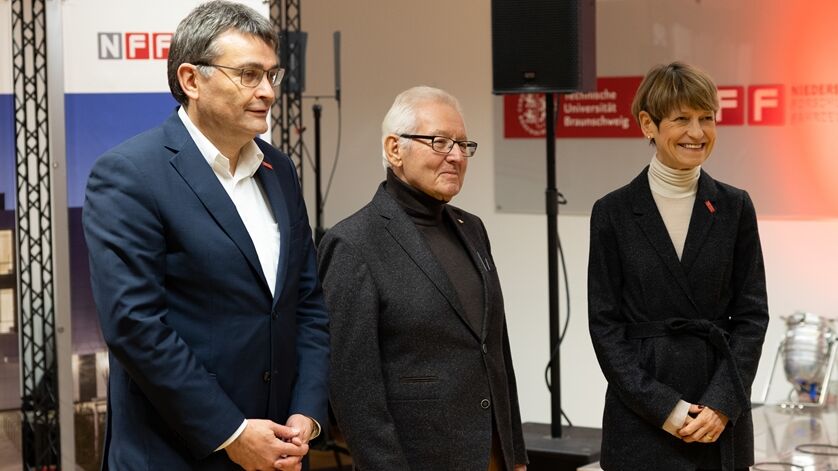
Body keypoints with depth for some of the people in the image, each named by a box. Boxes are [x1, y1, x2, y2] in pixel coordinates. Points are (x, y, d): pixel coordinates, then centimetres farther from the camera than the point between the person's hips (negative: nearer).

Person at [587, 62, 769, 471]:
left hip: (722, 419, 2)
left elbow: (751, 314, 3)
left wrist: (722, 404, -8)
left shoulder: (734, 207, 5)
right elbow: (604, 324, -2)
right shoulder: (614, 212, 0)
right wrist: (662, 407, -10)